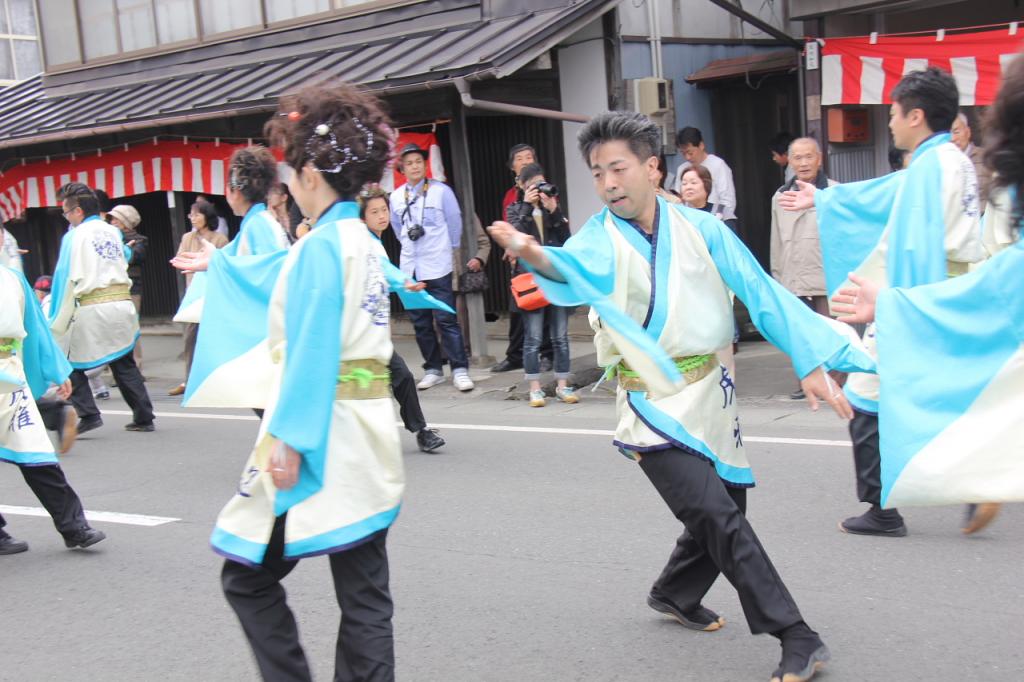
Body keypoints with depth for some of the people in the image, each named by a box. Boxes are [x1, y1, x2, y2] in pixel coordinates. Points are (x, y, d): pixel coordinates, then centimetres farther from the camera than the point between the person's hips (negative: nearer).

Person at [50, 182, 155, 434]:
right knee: (124, 363, 13)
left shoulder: (74, 236, -4)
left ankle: (88, 414, -4)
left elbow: (66, 280, -6)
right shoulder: (113, 232, 12)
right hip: (123, 303, 6)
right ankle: (143, 417, 11)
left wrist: (57, 323, -4)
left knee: (70, 362, 6)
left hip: (93, 309, -6)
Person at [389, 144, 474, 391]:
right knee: (420, 323, 9)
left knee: (446, 320, -6)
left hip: (437, 266, -4)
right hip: (410, 268, 4)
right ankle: (433, 369, 18)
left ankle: (460, 370, -2)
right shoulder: (396, 197, 5)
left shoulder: (441, 191, -6)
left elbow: (455, 223, 4)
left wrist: (449, 250, 12)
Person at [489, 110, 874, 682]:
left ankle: (675, 594, 42)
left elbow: (764, 295, -2)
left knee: (725, 508, 14)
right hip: (655, 405, -4)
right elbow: (578, 270, -32)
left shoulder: (700, 229, -2)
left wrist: (812, 364, -7)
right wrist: (536, 255, -55)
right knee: (718, 517, -16)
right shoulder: (602, 239, -8)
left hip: (713, 395, 4)